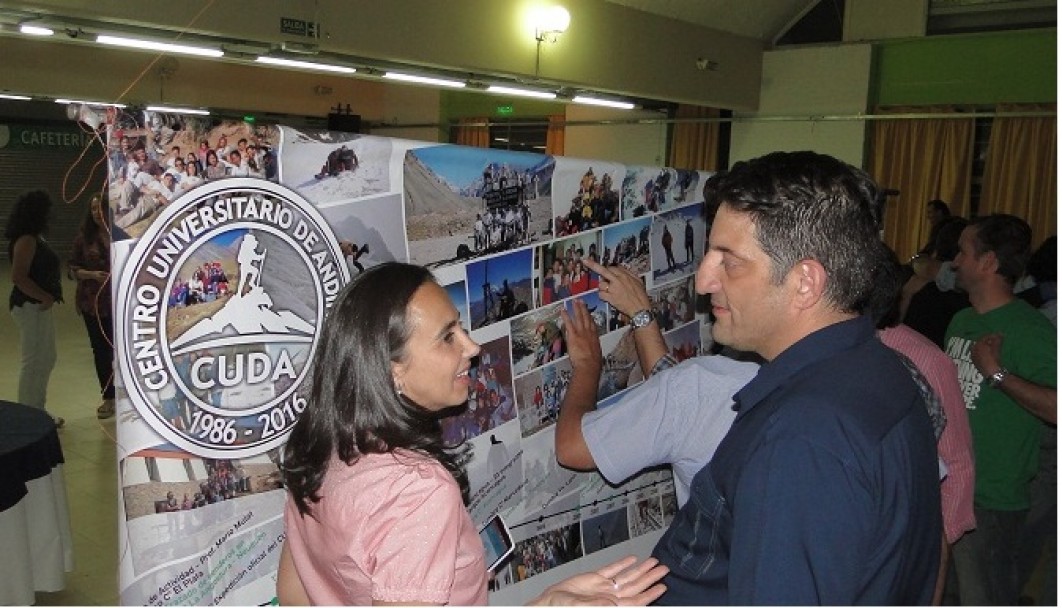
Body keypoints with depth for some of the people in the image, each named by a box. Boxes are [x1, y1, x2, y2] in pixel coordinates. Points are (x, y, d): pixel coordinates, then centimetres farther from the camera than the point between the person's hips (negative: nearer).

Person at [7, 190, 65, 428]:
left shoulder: (35, 238, 14)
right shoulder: (26, 240, -17)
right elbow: (18, 277, -24)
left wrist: (46, 298, 11)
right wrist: (45, 297, -21)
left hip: (40, 306, 10)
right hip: (30, 307, -10)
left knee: (46, 359, 16)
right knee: (33, 361, -4)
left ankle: (37, 412, 26)